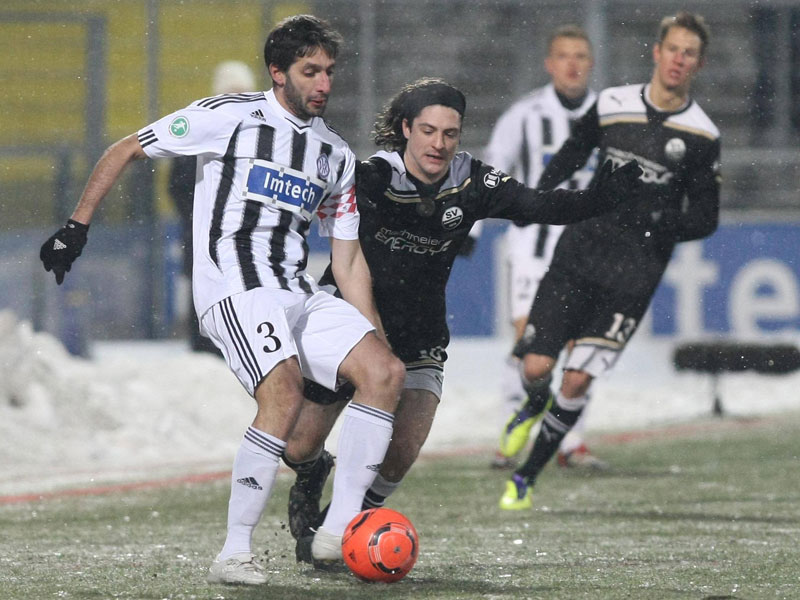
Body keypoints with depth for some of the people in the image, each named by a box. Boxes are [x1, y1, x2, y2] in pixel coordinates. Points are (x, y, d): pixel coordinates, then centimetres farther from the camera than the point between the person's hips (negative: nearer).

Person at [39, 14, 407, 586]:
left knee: (386, 372, -14)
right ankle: (235, 554, -21)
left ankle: (339, 530, -10)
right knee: (284, 396, -29)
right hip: (235, 290, -7)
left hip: (299, 293, 7)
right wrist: (77, 227, 2)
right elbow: (124, 152, 7)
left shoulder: (337, 155, 18)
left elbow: (348, 259, 21)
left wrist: (376, 337, 12)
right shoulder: (228, 116, 0)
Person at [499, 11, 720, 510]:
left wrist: (661, 225, -16)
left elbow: (705, 219, 2)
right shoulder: (612, 105, 4)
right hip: (579, 252, 2)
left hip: (635, 273, -2)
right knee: (536, 368, -7)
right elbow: (572, 155, 23)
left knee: (578, 380, -10)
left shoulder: (701, 135, -2)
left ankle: (526, 478, 6)